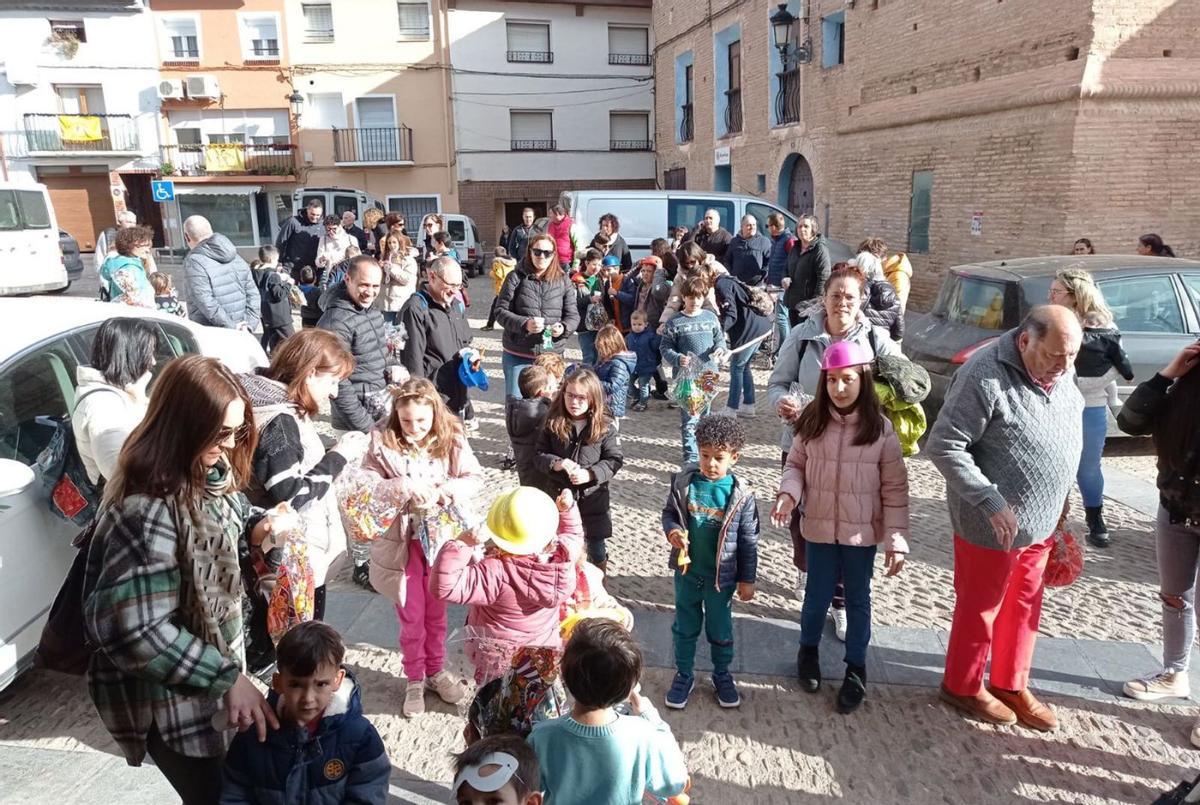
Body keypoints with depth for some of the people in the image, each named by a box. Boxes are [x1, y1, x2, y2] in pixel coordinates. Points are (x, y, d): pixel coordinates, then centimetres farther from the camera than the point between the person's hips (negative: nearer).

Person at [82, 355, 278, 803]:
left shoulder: (208, 474, -4)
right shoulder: (148, 511, -31)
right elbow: (134, 630, -32)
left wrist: (256, 528, -6)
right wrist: (226, 678, -28)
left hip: (201, 671, 8)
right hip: (162, 693, -8)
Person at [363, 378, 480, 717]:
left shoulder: (451, 439, -8)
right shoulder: (382, 441, -11)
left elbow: (476, 478, -7)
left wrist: (447, 489, -25)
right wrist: (402, 486, -28)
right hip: (402, 540, -1)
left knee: (436, 611, 18)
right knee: (410, 615, 12)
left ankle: (436, 670, 39)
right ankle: (414, 679, 32)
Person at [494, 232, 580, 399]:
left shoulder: (563, 281, 4)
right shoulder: (516, 277, -2)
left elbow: (573, 315, 6)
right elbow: (501, 311, -4)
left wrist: (563, 328, -17)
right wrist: (524, 324, -22)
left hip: (552, 355, 2)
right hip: (518, 355, -2)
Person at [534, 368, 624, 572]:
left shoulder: (604, 426, -8)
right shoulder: (553, 424, -4)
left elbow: (615, 460, -7)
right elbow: (539, 456, -1)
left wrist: (590, 474, -21)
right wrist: (555, 463, -22)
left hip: (592, 499, -1)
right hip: (559, 497, 1)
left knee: (596, 548, 14)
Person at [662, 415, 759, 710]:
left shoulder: (741, 495, -15)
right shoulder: (683, 481, -12)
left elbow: (748, 541, -7)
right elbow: (669, 512, 2)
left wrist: (747, 579, -2)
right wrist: (673, 531, -20)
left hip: (721, 575, -1)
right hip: (687, 569, 2)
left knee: (720, 629, 18)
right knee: (685, 626, 18)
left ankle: (722, 675, 40)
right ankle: (684, 675, 36)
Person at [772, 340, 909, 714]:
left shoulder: (880, 428, -12)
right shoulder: (812, 421, -7)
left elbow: (895, 489, -8)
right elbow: (795, 464, 4)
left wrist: (896, 540, -10)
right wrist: (788, 493, -16)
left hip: (862, 532, -1)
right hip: (819, 528, 1)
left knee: (857, 599, 15)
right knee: (818, 595, 15)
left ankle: (856, 668, 34)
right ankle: (809, 649, 42)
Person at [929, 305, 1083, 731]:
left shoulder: (1058, 372, 2)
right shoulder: (985, 376, -24)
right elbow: (943, 446, -24)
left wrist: (1058, 510, 14)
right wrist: (992, 503, -26)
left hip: (1039, 521, 8)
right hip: (993, 524, -8)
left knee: (1023, 607, 20)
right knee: (979, 608, 10)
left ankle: (1010, 685, 40)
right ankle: (962, 686, 31)